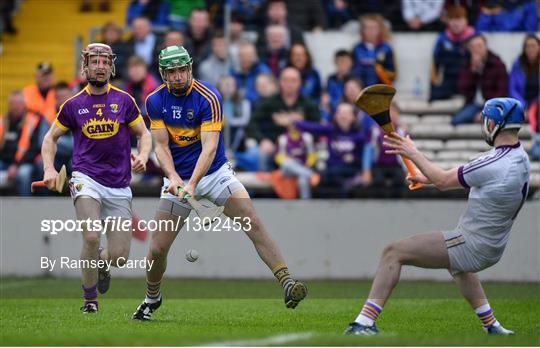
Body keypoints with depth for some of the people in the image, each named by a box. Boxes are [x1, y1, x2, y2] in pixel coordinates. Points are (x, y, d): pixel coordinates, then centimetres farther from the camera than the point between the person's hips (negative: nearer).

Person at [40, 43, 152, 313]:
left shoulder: (124, 101, 5)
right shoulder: (73, 105, 4)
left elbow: (144, 133, 13)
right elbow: (51, 138, 16)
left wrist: (142, 156, -8)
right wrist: (49, 169, 0)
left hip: (119, 185, 1)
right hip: (86, 179, -1)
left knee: (119, 257, -3)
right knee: (91, 237, -23)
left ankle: (100, 261, 36)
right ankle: (89, 298, -2)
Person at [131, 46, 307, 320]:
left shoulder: (208, 97, -17)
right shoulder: (155, 101, -5)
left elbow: (209, 147, -24)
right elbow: (161, 146, -5)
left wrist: (192, 184, -36)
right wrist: (174, 178, -24)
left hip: (214, 172, -2)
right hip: (177, 178, 2)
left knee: (254, 225, -20)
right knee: (157, 248, -1)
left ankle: (287, 283, -23)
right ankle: (152, 299, 25)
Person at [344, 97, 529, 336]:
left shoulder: (494, 164, -26)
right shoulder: (520, 156, 1)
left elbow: (443, 181, -14)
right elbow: (467, 179, 16)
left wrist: (413, 153, -1)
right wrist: (429, 179, 20)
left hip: (471, 247, -9)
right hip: (492, 249, 9)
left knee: (394, 252, -7)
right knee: (457, 263, 42)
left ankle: (365, 323, -14)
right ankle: (493, 327, 38)